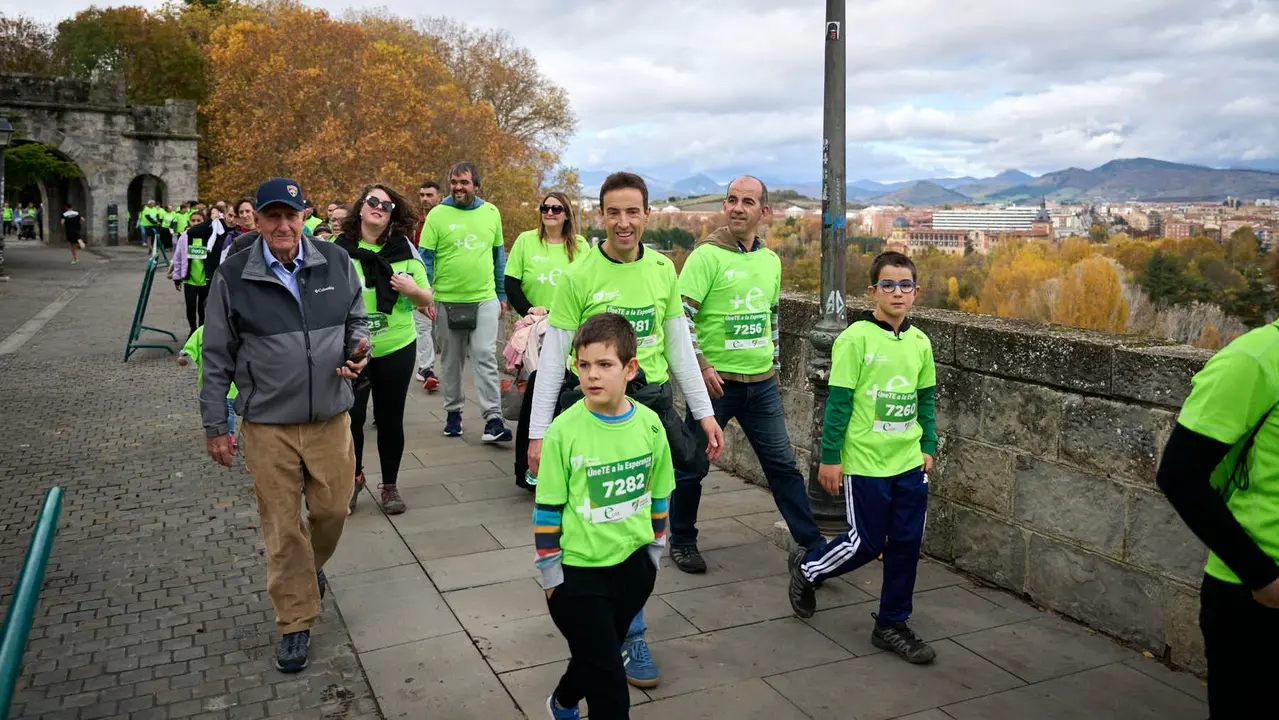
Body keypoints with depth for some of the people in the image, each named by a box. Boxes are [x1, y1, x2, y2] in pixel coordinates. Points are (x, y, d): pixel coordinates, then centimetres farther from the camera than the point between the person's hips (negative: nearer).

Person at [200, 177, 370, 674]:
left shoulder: (336, 262, -1)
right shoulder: (234, 276, -6)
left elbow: (356, 321, 13)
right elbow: (218, 356, 1)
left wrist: (357, 349, -11)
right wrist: (215, 427, 2)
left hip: (330, 418, 2)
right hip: (267, 425, -2)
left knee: (332, 509, 13)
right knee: (282, 528, 7)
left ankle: (313, 564, 47)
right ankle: (296, 622, 23)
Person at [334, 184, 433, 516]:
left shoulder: (405, 249, 2)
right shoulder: (338, 249, -3)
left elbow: (427, 300, 8)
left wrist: (413, 290, -13)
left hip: (396, 349, 2)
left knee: (390, 417, 9)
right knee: (351, 416, 0)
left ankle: (390, 486, 25)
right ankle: (354, 476, 27)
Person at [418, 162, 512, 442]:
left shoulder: (491, 212, 5)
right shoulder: (437, 215, -3)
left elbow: (499, 255, 13)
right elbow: (425, 258, -2)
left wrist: (502, 295, 13)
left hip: (485, 299, 1)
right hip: (448, 301, 0)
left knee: (485, 358, -6)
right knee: (452, 360, 11)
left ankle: (493, 420, -7)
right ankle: (453, 412, 25)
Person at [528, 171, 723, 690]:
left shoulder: (662, 269, 4)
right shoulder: (579, 276, -8)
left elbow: (679, 346, 10)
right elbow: (553, 356, -6)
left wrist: (704, 412, 6)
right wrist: (538, 432, -9)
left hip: (655, 402, 4)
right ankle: (629, 636, 17)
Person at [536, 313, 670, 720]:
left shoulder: (649, 424, -7)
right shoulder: (564, 431, -17)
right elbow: (548, 506, -9)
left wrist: (655, 549, 12)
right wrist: (550, 571, -6)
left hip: (634, 564, 4)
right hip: (579, 570, -4)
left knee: (595, 656, 24)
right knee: (609, 678, 0)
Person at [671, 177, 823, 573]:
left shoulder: (770, 260, 10)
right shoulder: (707, 255, -11)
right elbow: (680, 315, -15)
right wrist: (701, 367, -18)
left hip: (761, 382, 5)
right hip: (714, 380, -5)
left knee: (783, 464, 10)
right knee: (692, 465, 8)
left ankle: (812, 544, 19)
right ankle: (682, 542, 26)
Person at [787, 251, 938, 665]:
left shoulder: (919, 342, 6)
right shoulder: (856, 339, -12)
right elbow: (838, 401, -12)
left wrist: (928, 446, 12)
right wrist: (829, 458, -11)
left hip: (909, 462, 6)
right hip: (865, 462, -6)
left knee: (907, 543, 9)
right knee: (867, 543, 3)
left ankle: (892, 625, 24)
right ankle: (806, 567, 31)